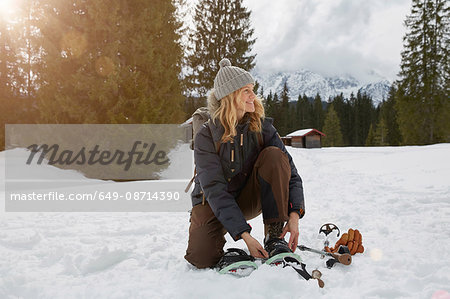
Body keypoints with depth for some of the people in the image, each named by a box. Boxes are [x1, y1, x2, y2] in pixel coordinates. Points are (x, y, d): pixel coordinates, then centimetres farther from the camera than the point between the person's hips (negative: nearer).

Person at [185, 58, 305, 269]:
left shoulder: (262, 127, -8)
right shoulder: (206, 137, -18)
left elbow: (290, 172, -11)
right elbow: (215, 191, -25)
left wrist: (294, 215, -27)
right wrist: (244, 235, -34)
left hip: (251, 198, 3)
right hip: (213, 203, -2)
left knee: (274, 156, -24)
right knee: (201, 258, -28)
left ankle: (274, 235, -18)